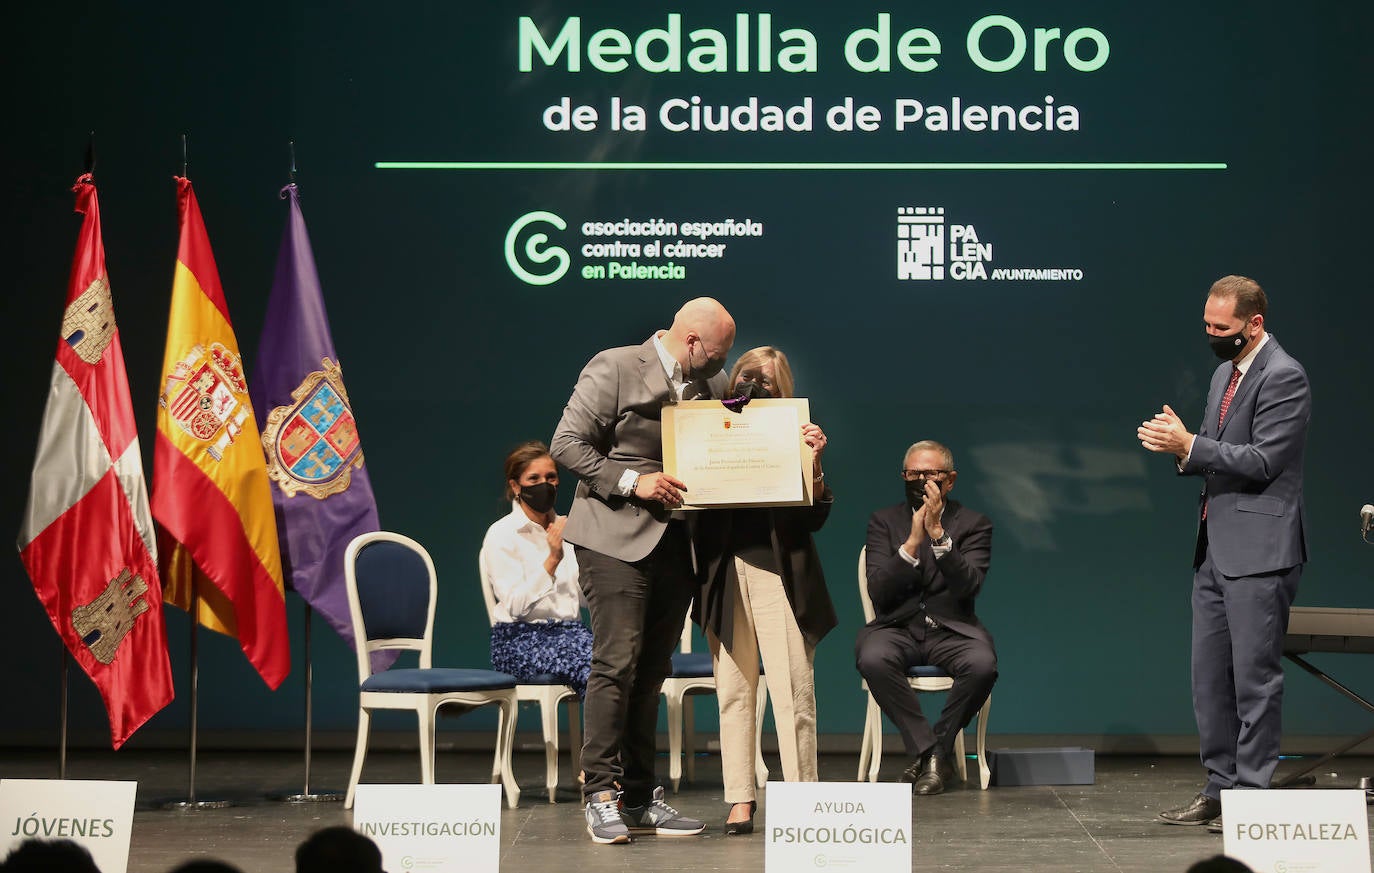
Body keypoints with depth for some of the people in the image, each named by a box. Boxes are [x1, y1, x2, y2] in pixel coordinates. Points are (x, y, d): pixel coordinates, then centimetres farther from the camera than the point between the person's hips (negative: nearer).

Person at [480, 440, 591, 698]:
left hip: (570, 631, 5)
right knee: (591, 668, -35)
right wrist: (552, 560, -19)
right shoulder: (501, 534, 0)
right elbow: (515, 606, -12)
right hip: (520, 638, -5)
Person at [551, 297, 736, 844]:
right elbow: (567, 444, -8)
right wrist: (632, 482, -15)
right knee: (617, 662, -12)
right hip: (616, 537, -6)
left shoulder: (712, 384, 14)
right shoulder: (614, 369, -6)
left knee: (651, 671, 9)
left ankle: (640, 798, 14)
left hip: (677, 542, 6)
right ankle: (600, 794, -6)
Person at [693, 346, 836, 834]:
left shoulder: (794, 436, 8)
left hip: (781, 571, -2)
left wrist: (814, 463, -10)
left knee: (793, 691, -5)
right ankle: (740, 799, 8)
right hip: (725, 572, 2)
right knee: (733, 689, 4)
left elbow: (816, 518, 3)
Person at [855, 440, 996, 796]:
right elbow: (878, 593, -4)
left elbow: (968, 587, -12)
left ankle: (937, 750, -10)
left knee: (983, 664, -33)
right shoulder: (884, 522, 10)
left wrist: (938, 533, -21)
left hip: (951, 629, 0)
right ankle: (925, 749, -17)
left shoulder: (974, 524, 6)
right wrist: (912, 542, -15)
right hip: (897, 628, 0)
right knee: (873, 659, -34)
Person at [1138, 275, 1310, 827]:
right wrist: (1179, 446, 0)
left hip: (1260, 550, -9)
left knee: (1255, 676, -4)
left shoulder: (1283, 377, -12)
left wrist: (1190, 445, -19)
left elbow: (1262, 461, -18)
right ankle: (1221, 787, 19)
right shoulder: (1226, 372, 17)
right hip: (1216, 548, 9)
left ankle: (1253, 794, 2)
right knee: (1209, 676, 11)